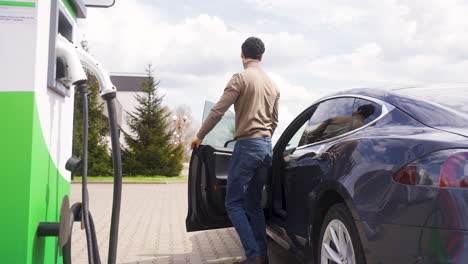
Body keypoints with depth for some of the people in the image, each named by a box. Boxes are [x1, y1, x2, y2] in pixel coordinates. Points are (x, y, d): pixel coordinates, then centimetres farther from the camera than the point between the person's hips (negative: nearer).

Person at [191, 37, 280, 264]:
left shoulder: (241, 78, -7)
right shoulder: (272, 84, 15)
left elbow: (218, 111, -10)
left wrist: (200, 137, 1)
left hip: (247, 145, -7)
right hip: (266, 147, 7)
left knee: (234, 203, -2)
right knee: (253, 204, 14)